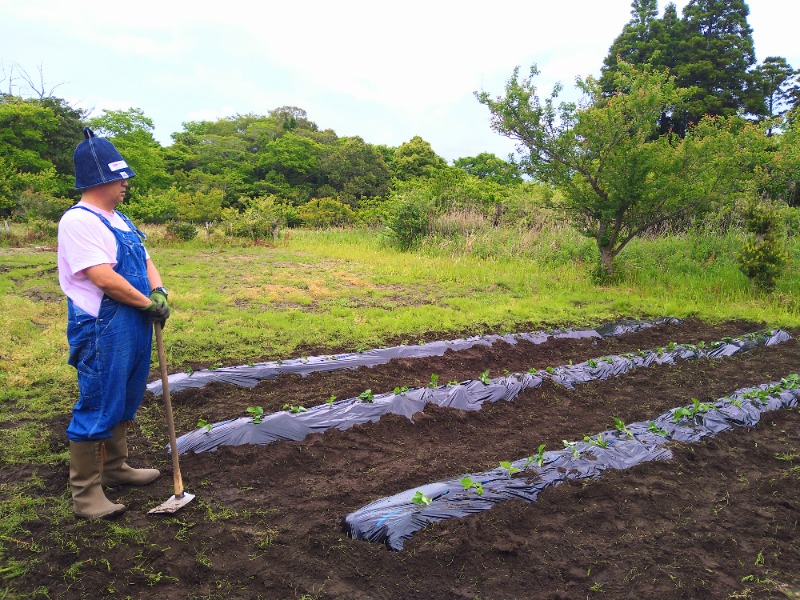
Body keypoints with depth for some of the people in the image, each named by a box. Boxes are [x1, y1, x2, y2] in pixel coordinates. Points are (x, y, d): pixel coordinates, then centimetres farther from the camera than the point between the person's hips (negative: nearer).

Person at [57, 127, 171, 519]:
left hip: (133, 327, 9)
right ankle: (85, 493, 11)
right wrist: (148, 302, -13)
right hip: (102, 330, -9)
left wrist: (159, 290, -5)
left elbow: (145, 261, 16)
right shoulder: (79, 221, -15)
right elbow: (105, 278, -23)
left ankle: (114, 468, 37)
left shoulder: (118, 219, 15)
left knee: (123, 402, 20)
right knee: (97, 407, -1)